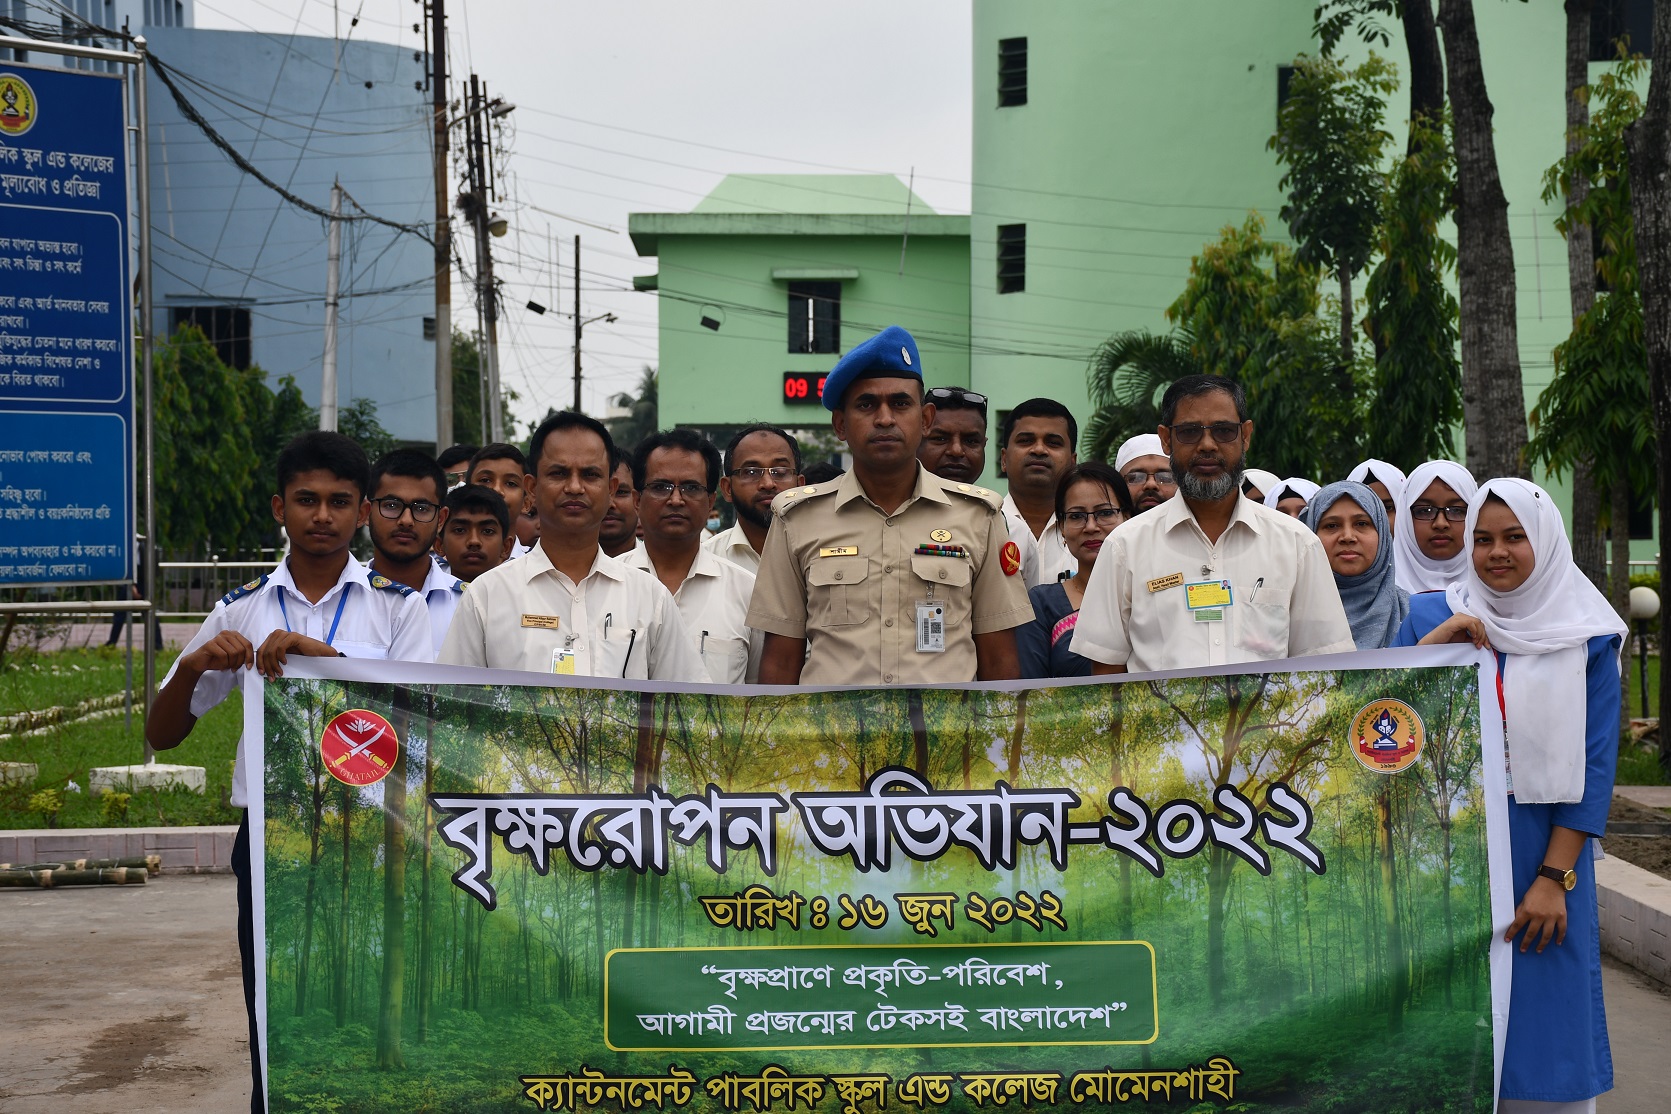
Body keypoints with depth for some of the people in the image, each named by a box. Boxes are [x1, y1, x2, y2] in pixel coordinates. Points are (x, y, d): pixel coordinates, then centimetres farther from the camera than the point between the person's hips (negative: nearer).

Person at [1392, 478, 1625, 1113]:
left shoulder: (1584, 634, 0)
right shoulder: (1432, 617, 3)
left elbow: (1594, 761, -3)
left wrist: (1555, 876, -10)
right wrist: (1429, 648, -16)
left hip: (1541, 853, -1)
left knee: (1541, 1012, 3)